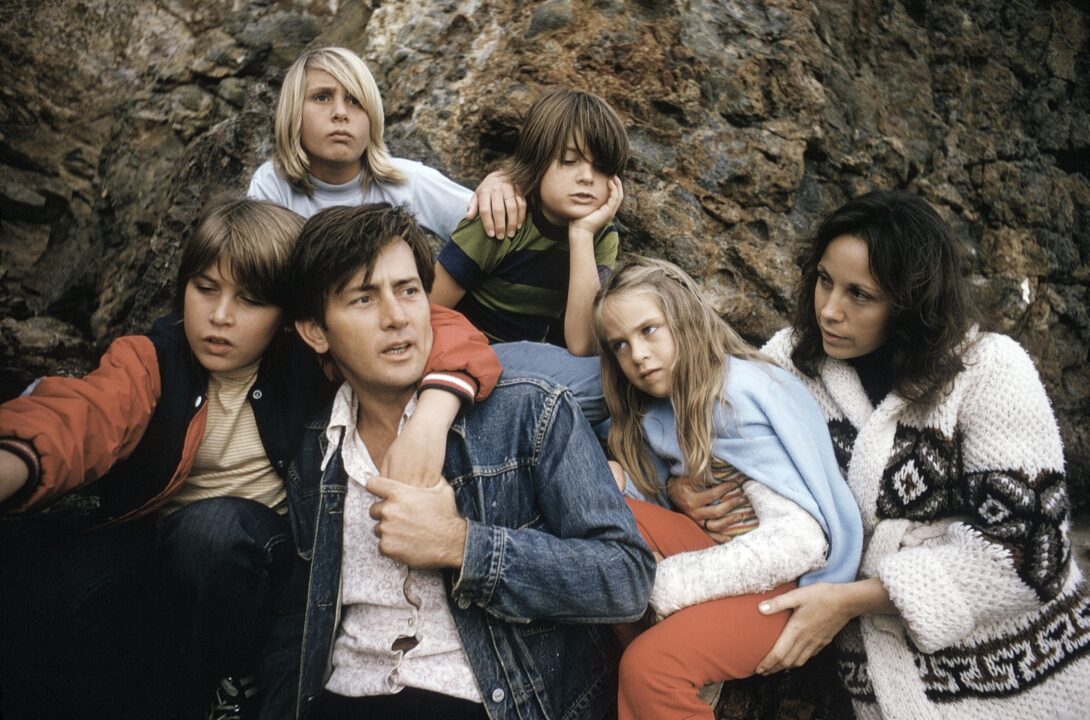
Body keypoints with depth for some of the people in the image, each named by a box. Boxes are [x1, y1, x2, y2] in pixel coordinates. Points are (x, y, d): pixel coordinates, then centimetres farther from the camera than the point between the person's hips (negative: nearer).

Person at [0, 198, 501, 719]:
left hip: (257, 554, -1)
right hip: (150, 538, 1)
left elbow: (452, 335, -19)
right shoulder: (151, 359, -6)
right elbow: (83, 416, -29)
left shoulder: (315, 355, -10)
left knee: (216, 526, -34)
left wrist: (427, 422, -39)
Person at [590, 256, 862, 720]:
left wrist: (663, 583, -26)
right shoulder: (657, 412, 8)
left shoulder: (738, 394, -18)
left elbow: (801, 540, -27)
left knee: (650, 665, -32)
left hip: (793, 580, -8)